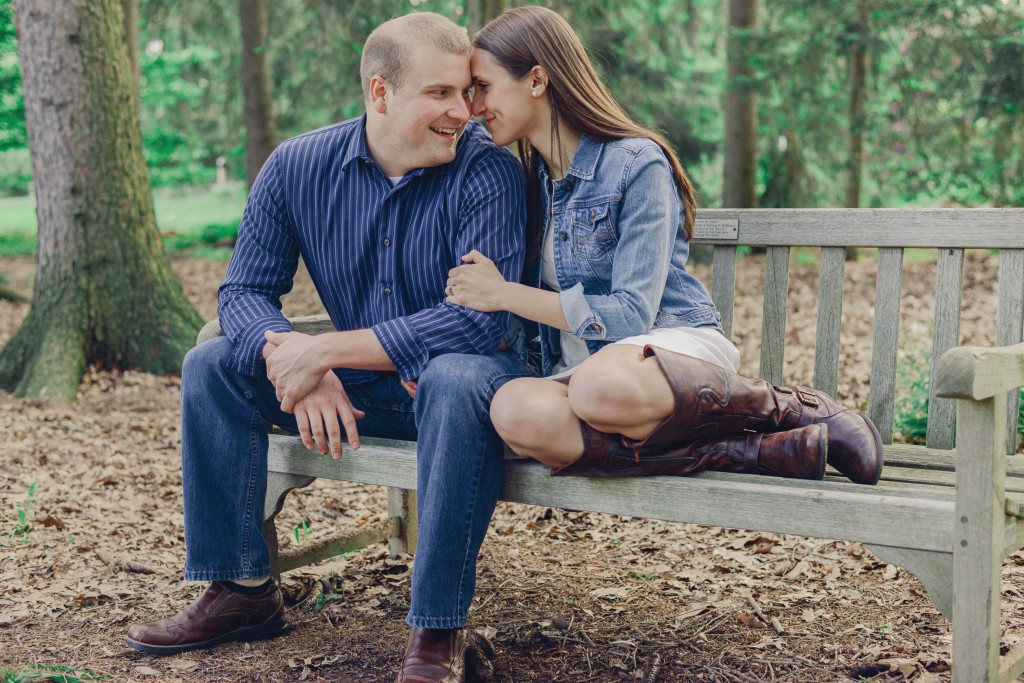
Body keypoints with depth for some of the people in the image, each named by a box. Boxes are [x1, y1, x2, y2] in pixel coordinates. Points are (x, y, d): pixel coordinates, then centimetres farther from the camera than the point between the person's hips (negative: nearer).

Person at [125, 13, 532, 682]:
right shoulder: (299, 167, -5)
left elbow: (480, 318, -28)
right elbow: (244, 290, -3)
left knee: (457, 379, -38)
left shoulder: (487, 169, -19)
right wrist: (290, 362, -26)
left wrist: (321, 351, -28)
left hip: (454, 376, -5)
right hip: (356, 391, 5)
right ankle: (242, 590, 1)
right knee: (210, 364, -6)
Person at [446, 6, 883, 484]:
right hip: (580, 367, 5)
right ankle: (760, 453, -28)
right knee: (516, 411, -35)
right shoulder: (528, 178, 15)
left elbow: (633, 314, -15)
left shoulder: (636, 164, -7)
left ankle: (792, 409, -14)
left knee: (602, 386, -44)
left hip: (675, 343, -5)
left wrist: (504, 294, -12)